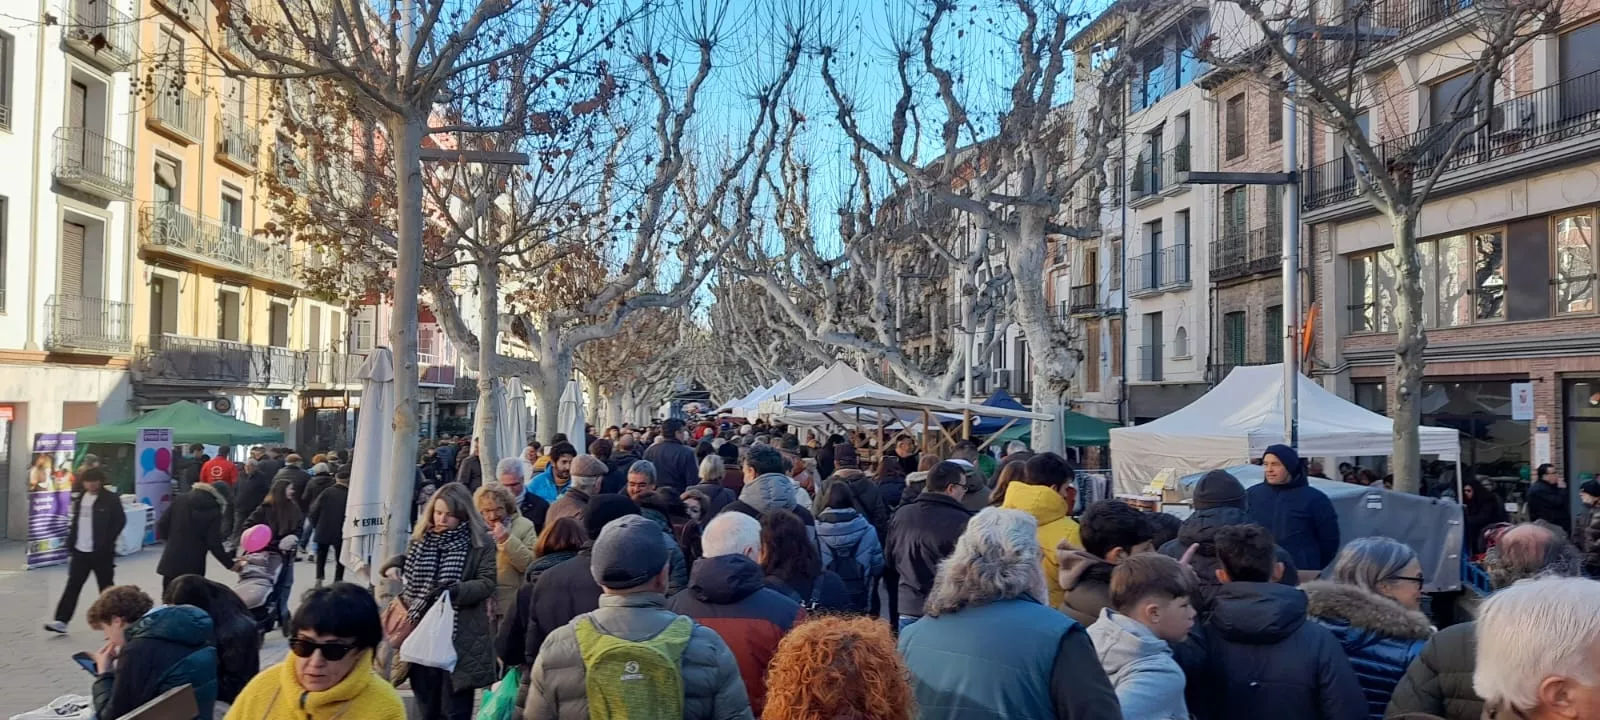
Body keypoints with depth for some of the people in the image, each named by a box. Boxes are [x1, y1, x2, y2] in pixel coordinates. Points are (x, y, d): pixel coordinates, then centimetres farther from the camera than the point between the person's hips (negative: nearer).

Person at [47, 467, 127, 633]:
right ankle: (61, 621, 2)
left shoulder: (111, 499, -8)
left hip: (101, 552, -5)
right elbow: (73, 523, 15)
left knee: (106, 587, 5)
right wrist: (70, 545, 8)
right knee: (73, 586, 2)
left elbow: (120, 521, -10)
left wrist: (107, 542, -14)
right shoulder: (79, 498, 10)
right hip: (80, 551, 5)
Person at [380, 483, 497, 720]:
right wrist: (393, 565, 3)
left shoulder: (480, 542, -6)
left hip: (459, 637, -5)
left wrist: (456, 590, -26)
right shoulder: (422, 537, 8)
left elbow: (487, 583, -11)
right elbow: (406, 560, 25)